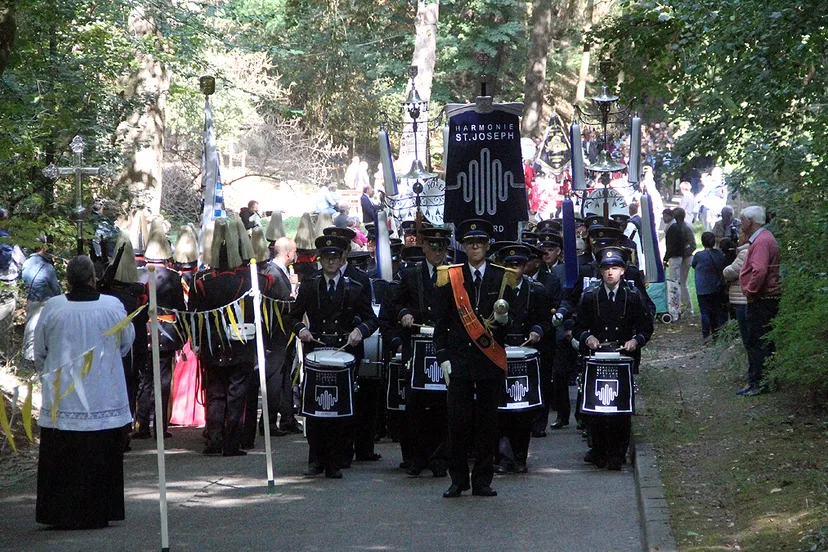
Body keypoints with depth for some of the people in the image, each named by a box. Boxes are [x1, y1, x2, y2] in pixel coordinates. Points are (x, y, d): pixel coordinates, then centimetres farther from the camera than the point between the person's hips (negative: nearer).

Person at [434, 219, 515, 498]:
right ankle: (458, 480, 10)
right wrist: (443, 357, -2)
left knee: (487, 421, 4)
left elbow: (511, 324, 7)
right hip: (459, 359, 0)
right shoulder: (450, 278, 5)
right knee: (458, 420, -1)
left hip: (491, 360, 1)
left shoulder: (502, 278, 6)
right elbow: (442, 323, 6)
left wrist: (502, 319, -16)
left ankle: (482, 481, 12)